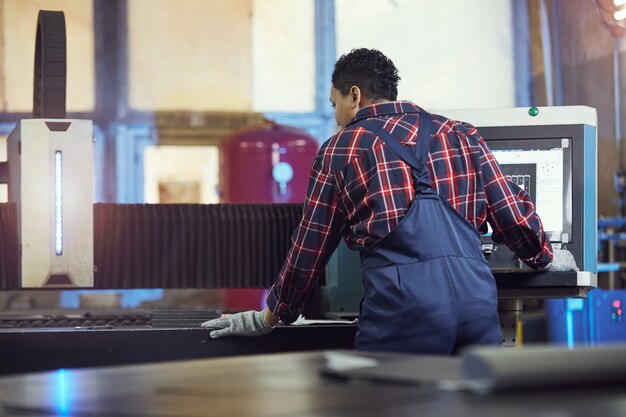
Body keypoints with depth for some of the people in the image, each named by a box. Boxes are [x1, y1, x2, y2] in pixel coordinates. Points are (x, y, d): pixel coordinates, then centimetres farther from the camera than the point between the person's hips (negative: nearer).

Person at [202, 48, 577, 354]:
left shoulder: (343, 147, 13)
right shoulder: (461, 135, 20)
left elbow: (310, 248, 17)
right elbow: (513, 214, 18)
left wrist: (269, 318, 29)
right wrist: (546, 258, 38)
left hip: (403, 303, -3)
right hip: (478, 298, 4)